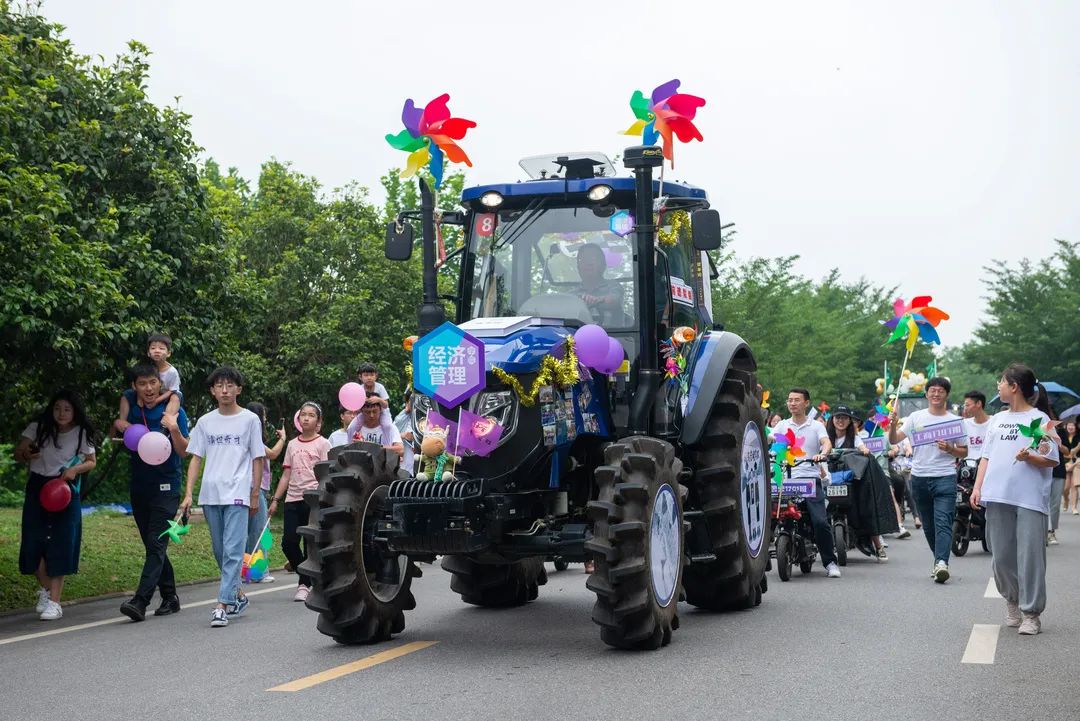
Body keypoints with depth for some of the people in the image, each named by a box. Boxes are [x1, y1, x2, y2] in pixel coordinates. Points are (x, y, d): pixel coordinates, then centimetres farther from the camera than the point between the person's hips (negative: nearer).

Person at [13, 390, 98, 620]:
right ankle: (45, 589, 24)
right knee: (35, 542, -2)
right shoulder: (39, 428, -3)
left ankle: (54, 602, -3)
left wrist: (76, 469, -14)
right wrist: (26, 455, -21)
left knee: (61, 545, -7)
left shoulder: (82, 433, -4)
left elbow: (91, 462, 6)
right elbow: (18, 452, 2)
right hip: (37, 487, 1)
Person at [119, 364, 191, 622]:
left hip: (166, 487, -5)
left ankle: (140, 601, -22)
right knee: (152, 546, 11)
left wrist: (174, 429, -25)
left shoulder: (173, 411, -5)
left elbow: (184, 452, -7)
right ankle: (170, 597, 21)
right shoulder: (131, 410, 6)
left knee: (156, 544, -14)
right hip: (139, 485, 5)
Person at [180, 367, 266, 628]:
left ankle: (223, 605, -14)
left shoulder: (250, 420, 3)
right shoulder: (205, 422, 11)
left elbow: (257, 459, 5)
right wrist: (188, 494, 0)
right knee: (220, 552, 12)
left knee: (233, 550, -12)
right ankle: (237, 595, 29)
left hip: (237, 493, -4)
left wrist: (255, 495, 1)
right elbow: (196, 459, 10)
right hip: (210, 494, 4)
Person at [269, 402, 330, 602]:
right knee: (288, 542, -2)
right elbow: (286, 475, 16)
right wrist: (275, 500, 10)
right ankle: (308, 578, 17)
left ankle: (304, 584, 9)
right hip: (292, 499, 5)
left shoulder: (323, 444, 0)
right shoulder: (292, 445, 14)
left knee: (310, 544, 0)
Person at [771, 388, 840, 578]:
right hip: (786, 479, 2)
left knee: (820, 521, -14)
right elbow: (767, 440, 2)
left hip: (811, 479, -2)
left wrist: (822, 454, -29)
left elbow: (827, 443, -6)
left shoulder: (816, 426, 11)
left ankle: (830, 561, -1)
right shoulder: (782, 425, 17)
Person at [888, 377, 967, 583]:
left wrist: (950, 449, -11)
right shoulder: (916, 417, 7)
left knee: (943, 522, -17)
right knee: (928, 525, 12)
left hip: (945, 478, -3)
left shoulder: (955, 421, 5)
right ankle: (940, 559, 26)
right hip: (919, 478, 3)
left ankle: (941, 563, -27)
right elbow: (894, 440, 3)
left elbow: (964, 451, 10)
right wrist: (893, 425, -17)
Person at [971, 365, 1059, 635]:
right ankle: (1012, 601, 27)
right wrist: (977, 488, 7)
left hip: (1030, 499, -5)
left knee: (1029, 555, -6)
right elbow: (986, 456, 18)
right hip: (998, 497, 5)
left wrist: (1029, 457, -22)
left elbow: (1051, 460, -2)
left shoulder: (1039, 419, 1)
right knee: (1001, 555, 8)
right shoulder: (997, 419, 18)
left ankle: (1031, 613, 1)